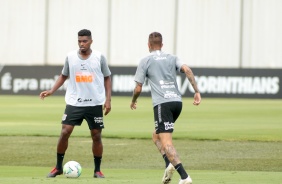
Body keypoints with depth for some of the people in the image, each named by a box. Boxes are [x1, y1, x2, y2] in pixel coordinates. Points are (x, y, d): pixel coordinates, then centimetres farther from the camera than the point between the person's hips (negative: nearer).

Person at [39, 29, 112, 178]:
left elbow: (107, 78, 7)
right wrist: (51, 91, 2)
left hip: (95, 104, -1)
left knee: (96, 136, 2)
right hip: (74, 103, 1)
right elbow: (63, 76, 14)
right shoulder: (70, 57, 1)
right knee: (65, 132, -8)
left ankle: (97, 170, 15)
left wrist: (108, 99, 0)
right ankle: (58, 167, 6)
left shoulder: (99, 57, -2)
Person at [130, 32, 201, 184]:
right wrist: (197, 92, -3)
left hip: (162, 103, -6)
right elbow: (187, 70, -1)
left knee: (166, 142, -10)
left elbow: (138, 88, 5)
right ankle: (169, 164, -1)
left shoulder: (145, 61, 7)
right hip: (177, 101, 6)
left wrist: (133, 102, 25)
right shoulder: (172, 58, 18)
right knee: (156, 136, 23)